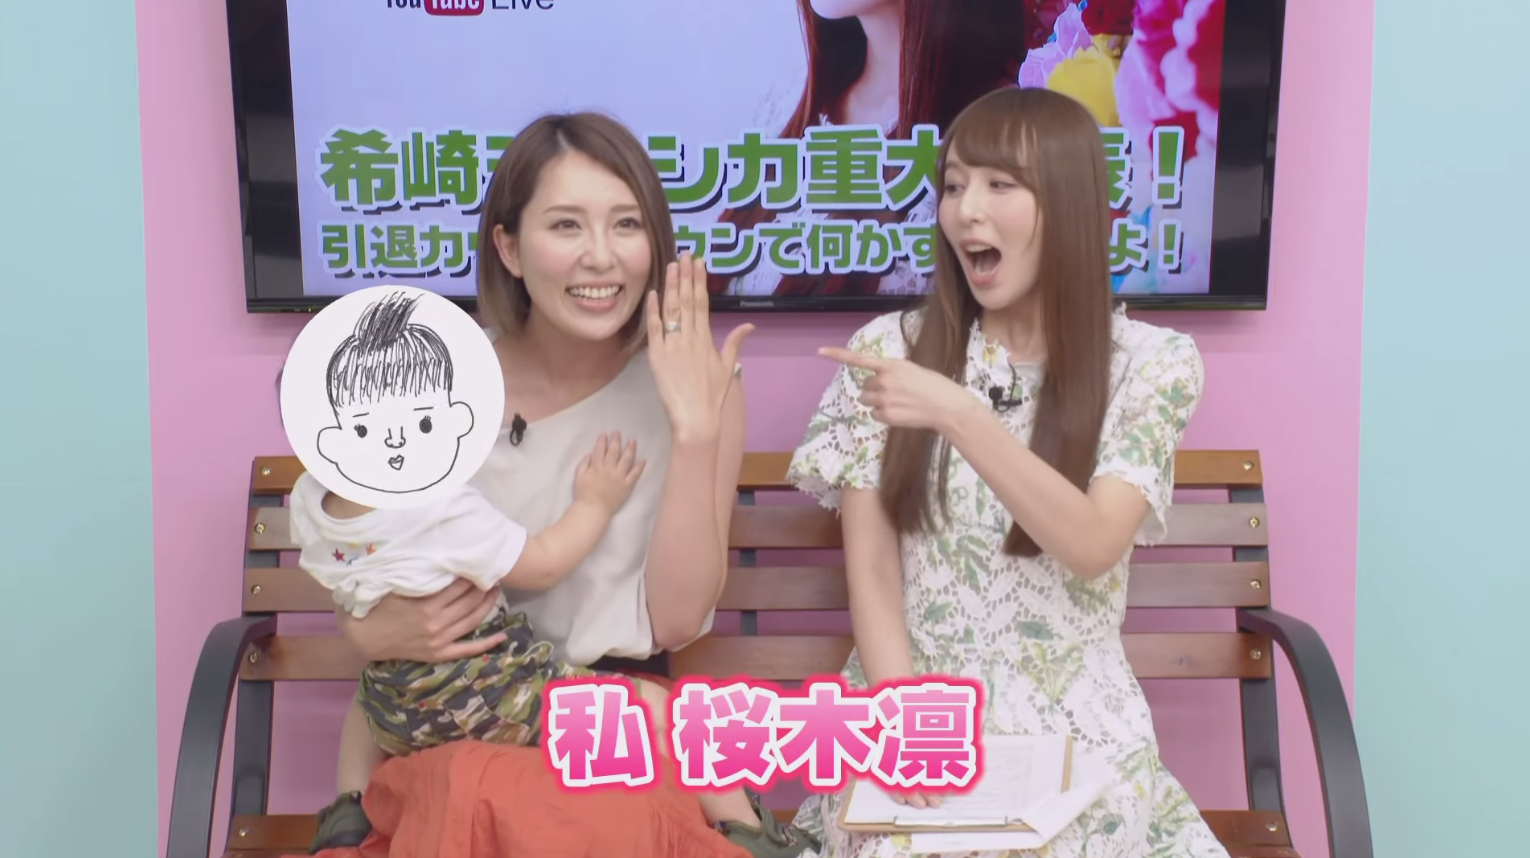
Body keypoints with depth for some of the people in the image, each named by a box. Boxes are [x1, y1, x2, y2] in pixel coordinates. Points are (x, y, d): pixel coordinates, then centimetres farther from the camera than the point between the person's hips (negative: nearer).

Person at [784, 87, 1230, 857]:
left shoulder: (1151, 362, -2)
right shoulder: (889, 350, -1)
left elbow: (1092, 547, -14)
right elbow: (869, 573, -3)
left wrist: (958, 415, -24)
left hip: (1073, 728, 1)